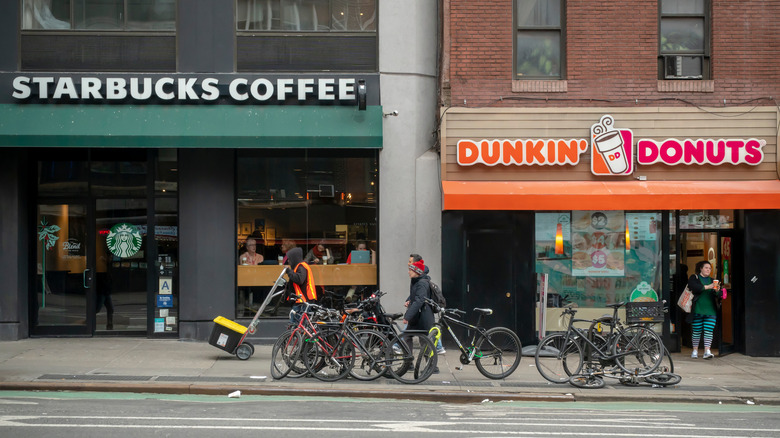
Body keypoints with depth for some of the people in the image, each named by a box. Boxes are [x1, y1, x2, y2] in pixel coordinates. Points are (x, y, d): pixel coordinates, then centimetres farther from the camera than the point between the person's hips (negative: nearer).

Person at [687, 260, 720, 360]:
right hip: (697, 310, -3)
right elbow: (693, 287, -16)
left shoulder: (711, 280, 17)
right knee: (696, 331, 1)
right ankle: (695, 350, 14)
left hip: (710, 310, 3)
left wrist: (717, 290, -12)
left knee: (709, 331, -6)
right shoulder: (694, 278, 5)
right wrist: (707, 287, -22)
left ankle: (707, 351, -9)